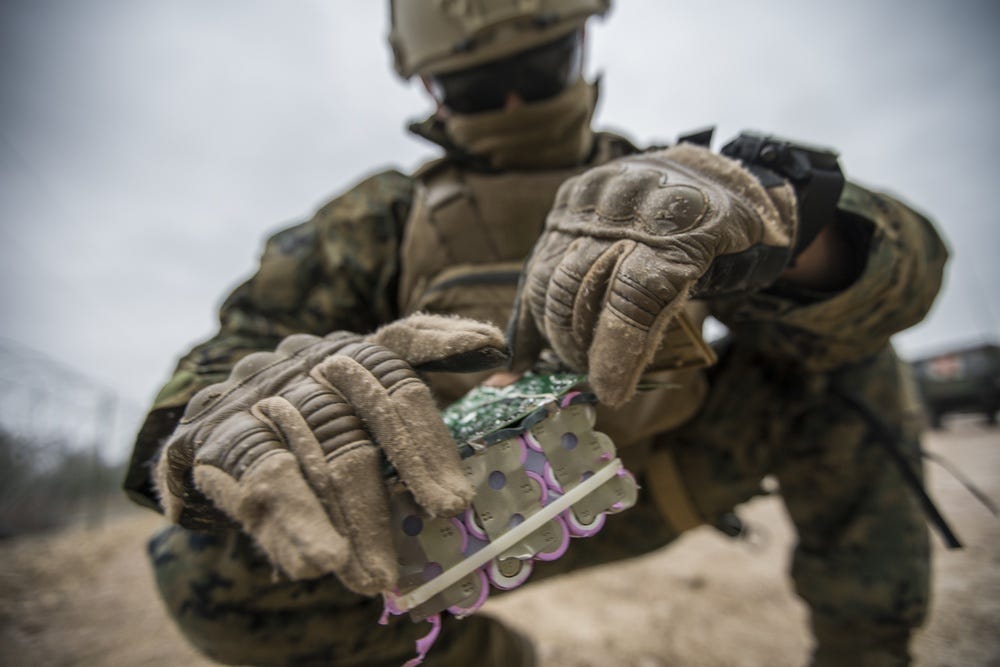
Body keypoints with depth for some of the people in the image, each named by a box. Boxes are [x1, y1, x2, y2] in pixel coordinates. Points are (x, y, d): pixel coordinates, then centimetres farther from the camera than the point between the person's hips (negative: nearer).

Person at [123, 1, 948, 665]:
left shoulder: (663, 180, -5)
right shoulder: (380, 222, -4)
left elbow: (906, 264, -20)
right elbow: (227, 353, -17)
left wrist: (769, 202, -45)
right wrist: (226, 418, -43)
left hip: (647, 488, 1)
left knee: (834, 339, -15)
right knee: (205, 568, -21)